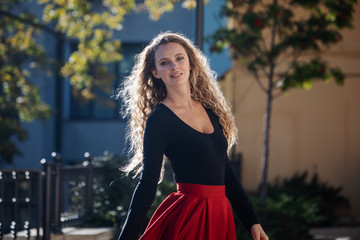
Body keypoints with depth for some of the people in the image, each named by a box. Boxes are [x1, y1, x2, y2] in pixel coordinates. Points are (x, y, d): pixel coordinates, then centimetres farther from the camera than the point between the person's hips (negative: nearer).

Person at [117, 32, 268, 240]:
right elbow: (148, 184, -10)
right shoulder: (158, 120, -7)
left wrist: (252, 221, 12)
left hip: (220, 215, 6)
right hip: (186, 218, -6)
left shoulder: (210, 109, 11)